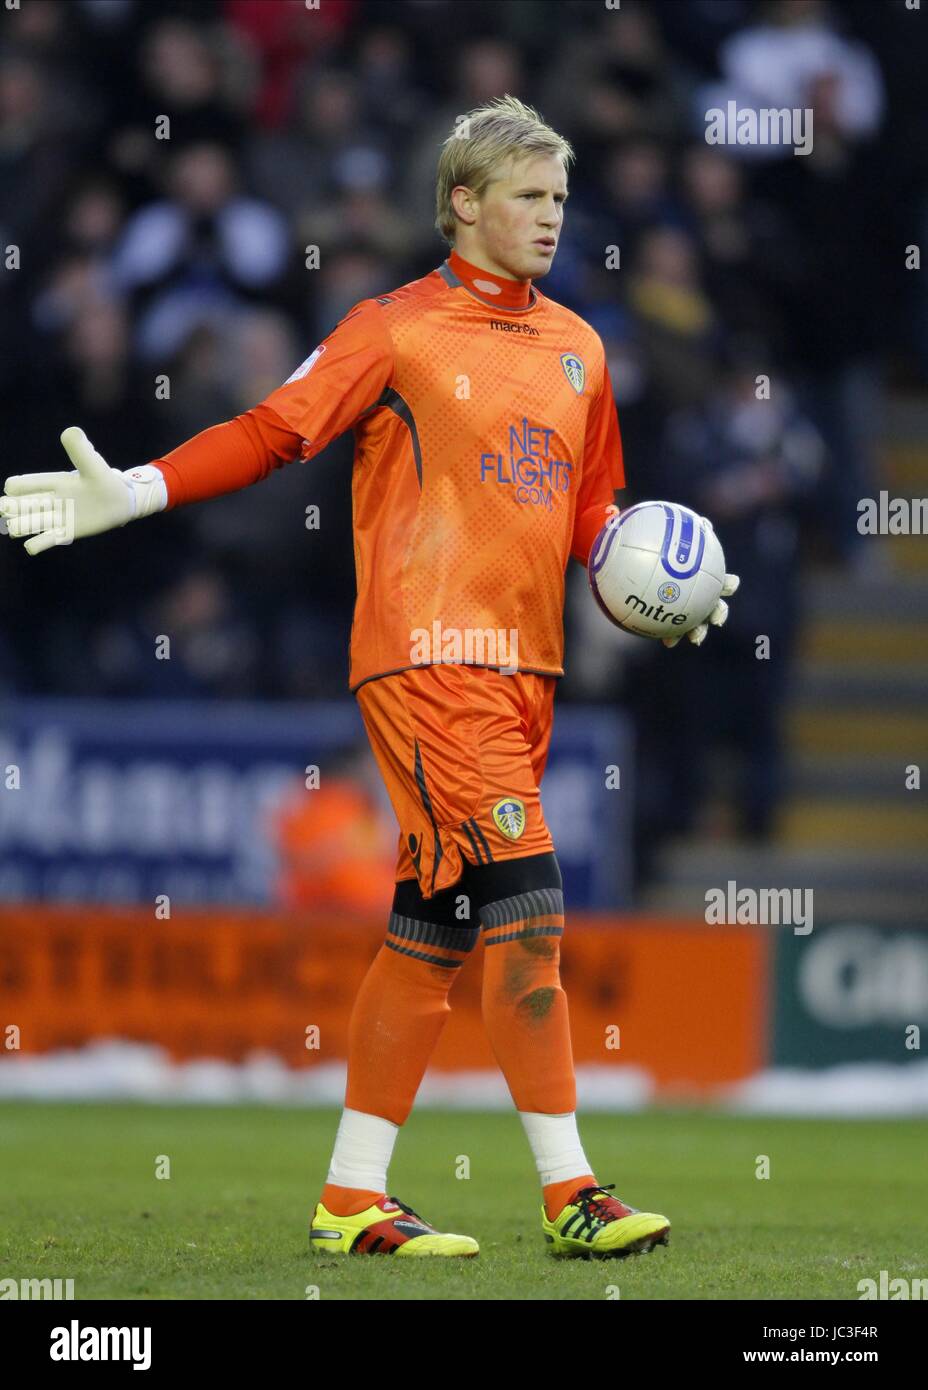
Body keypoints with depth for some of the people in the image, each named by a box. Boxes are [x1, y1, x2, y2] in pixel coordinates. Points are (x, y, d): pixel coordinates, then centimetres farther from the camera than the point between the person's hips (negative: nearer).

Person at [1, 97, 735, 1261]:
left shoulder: (576, 348, 16)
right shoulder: (399, 330, -3)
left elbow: (591, 510, 23)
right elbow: (273, 431, -8)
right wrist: (130, 494, -19)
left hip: (524, 663, 7)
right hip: (427, 655, -7)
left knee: (430, 931, 8)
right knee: (524, 910, -14)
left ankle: (352, 1199, 13)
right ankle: (569, 1196, -12)